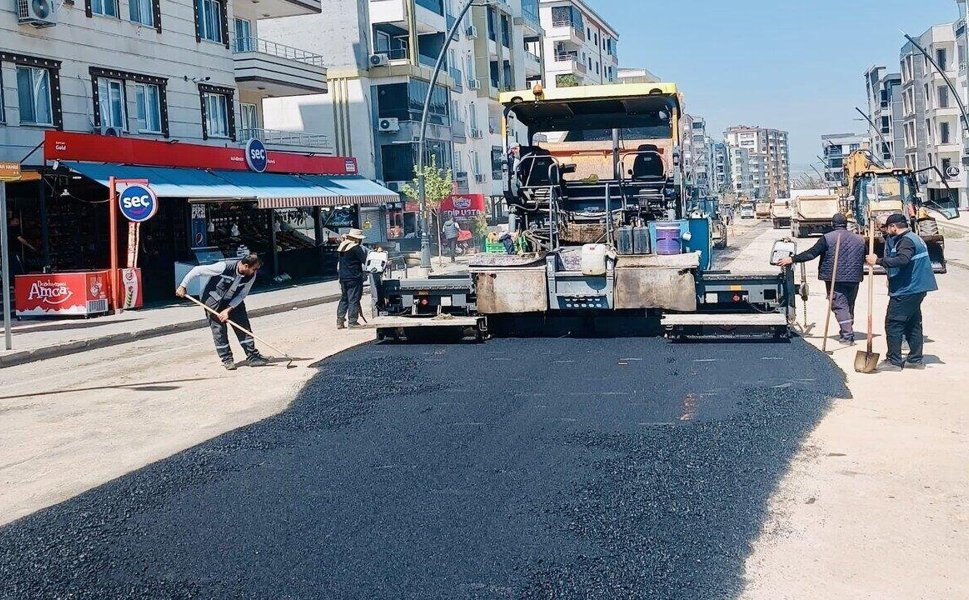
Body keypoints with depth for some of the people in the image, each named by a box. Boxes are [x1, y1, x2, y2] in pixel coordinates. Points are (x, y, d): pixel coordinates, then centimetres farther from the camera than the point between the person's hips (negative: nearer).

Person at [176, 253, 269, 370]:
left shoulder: (251, 276, -19)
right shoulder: (224, 267, -33)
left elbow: (242, 295, -11)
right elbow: (197, 270, -25)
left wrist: (228, 309, -21)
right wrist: (183, 285, -20)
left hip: (233, 301, 4)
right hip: (214, 299, -4)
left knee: (244, 326, -3)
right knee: (219, 330, -5)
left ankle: (252, 356, 3)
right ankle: (227, 359, 6)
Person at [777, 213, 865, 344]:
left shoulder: (827, 238, -8)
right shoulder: (860, 239, 9)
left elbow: (811, 253, -11)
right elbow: (866, 259, 20)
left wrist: (792, 259, -5)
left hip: (835, 279, -5)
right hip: (854, 278, 5)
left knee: (839, 305, -4)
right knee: (849, 306, 17)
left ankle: (847, 335, -13)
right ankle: (848, 332, 24)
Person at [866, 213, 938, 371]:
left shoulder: (906, 241, -16)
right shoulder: (912, 238, 19)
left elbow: (902, 260, -33)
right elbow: (892, 255, 21)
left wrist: (878, 261, -32)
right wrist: (888, 237, 16)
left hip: (906, 291, -11)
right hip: (916, 289, 11)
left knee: (893, 324, -7)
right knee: (912, 324, 15)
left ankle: (894, 361, -7)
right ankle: (916, 359, 20)